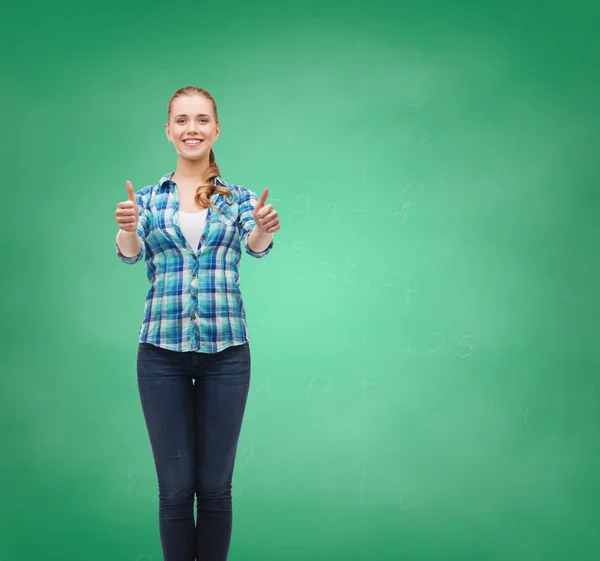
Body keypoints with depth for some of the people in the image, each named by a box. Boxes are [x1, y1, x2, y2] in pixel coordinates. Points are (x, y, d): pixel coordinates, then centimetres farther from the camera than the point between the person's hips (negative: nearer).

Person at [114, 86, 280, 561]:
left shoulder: (239, 197, 6)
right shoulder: (149, 198, 7)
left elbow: (256, 246, -12)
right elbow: (131, 254, -9)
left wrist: (264, 230, -37)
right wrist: (127, 229, -33)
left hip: (226, 351, 0)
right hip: (162, 350, 0)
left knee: (215, 486, 6)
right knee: (176, 487, 4)